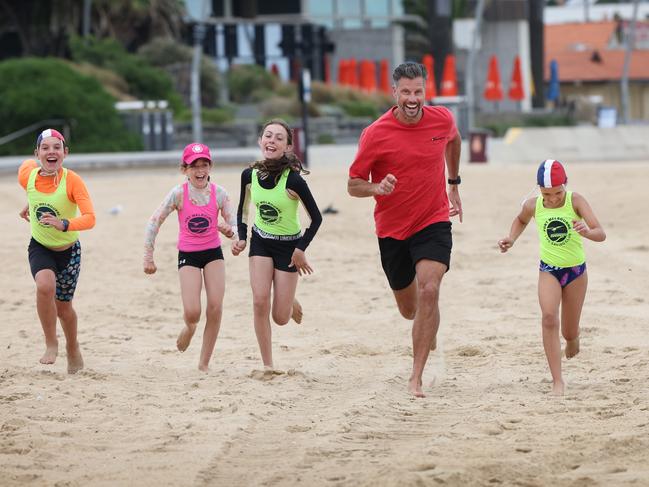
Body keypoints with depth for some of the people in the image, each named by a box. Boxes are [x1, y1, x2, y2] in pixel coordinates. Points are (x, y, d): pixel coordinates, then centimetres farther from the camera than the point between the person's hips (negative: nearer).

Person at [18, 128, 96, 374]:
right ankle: (51, 343, -11)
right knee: (45, 286, -30)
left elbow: (89, 218, -34)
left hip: (68, 250, -1)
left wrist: (64, 224, -51)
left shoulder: (72, 181, -26)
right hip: (40, 248, 1)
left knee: (63, 307, 12)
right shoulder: (27, 175, -16)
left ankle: (72, 348, 44)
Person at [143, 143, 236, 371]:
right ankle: (189, 327, 27)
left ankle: (205, 362, 5)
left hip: (214, 253, 2)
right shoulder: (179, 193, -13)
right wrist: (148, 258, -8)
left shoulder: (218, 193, -8)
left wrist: (230, 231, -28)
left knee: (215, 308, -8)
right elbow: (154, 222, -8)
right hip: (188, 255, -2)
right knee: (192, 312, -12)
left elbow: (234, 224, -3)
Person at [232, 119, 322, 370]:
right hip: (261, 242, 3)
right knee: (260, 302, -16)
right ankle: (267, 366, -4)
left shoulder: (293, 181, -24)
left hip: (289, 246, -3)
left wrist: (301, 249, -13)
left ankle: (291, 302, 39)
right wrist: (242, 239, -6)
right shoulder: (250, 175, -10)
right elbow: (243, 211, 8)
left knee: (280, 318, 0)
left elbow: (316, 218, -13)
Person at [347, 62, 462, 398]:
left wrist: (454, 184, 26)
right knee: (409, 310, 14)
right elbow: (353, 185, -7)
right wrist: (378, 188, -28)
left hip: (433, 222, 0)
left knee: (429, 290, -23)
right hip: (392, 229, 0)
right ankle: (429, 328, 54)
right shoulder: (375, 134, -15)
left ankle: (416, 378, -18)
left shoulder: (442, 119, -6)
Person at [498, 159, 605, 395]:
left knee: (569, 332, 10)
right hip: (549, 270, 1)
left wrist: (587, 232, -48)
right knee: (549, 318, -24)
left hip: (576, 270, -1)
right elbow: (521, 220, 15)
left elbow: (601, 234, -27)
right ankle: (557, 380, -23)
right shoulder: (533, 205, -11)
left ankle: (572, 338, 50)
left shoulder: (575, 201, -19)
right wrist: (511, 239, -2)